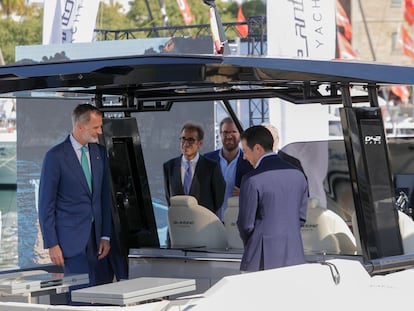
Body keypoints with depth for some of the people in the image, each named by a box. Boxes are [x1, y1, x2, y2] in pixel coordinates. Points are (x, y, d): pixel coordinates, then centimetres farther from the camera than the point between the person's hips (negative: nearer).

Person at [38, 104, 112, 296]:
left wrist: (106, 236, 8)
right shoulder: (56, 156, -8)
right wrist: (52, 244, -10)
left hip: (94, 237, 6)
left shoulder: (99, 152, 10)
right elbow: (46, 204, -6)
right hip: (71, 237, -6)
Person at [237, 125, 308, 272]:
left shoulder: (252, 180, -12)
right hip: (294, 256, 6)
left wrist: (249, 244, 10)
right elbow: (301, 217, 12)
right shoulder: (298, 175, 8)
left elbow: (246, 223, -8)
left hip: (262, 259, -6)